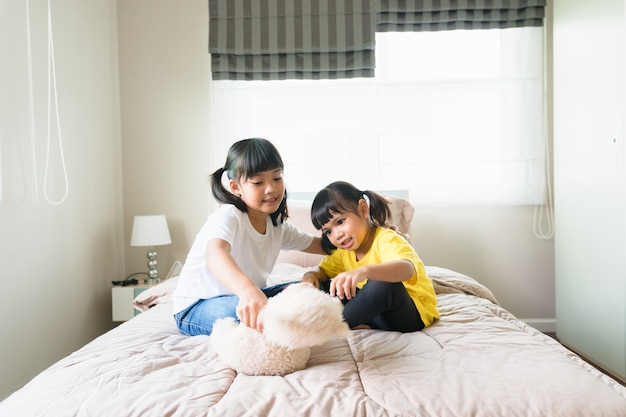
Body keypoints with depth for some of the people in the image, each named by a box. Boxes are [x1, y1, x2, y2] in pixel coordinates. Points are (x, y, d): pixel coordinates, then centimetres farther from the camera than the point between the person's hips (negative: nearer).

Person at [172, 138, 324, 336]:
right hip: (195, 308, -7)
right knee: (247, 310, -37)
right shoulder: (228, 217, -25)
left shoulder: (277, 225, 0)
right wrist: (248, 289, -66)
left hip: (241, 297, 7)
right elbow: (215, 254, -47)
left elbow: (320, 244, 12)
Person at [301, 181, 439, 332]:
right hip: (377, 309, 7)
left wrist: (363, 271, -59)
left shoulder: (386, 239, -20)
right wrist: (311, 275, -13)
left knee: (383, 284, -38)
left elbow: (407, 269, -40)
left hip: (414, 314, -7)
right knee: (322, 286, -2)